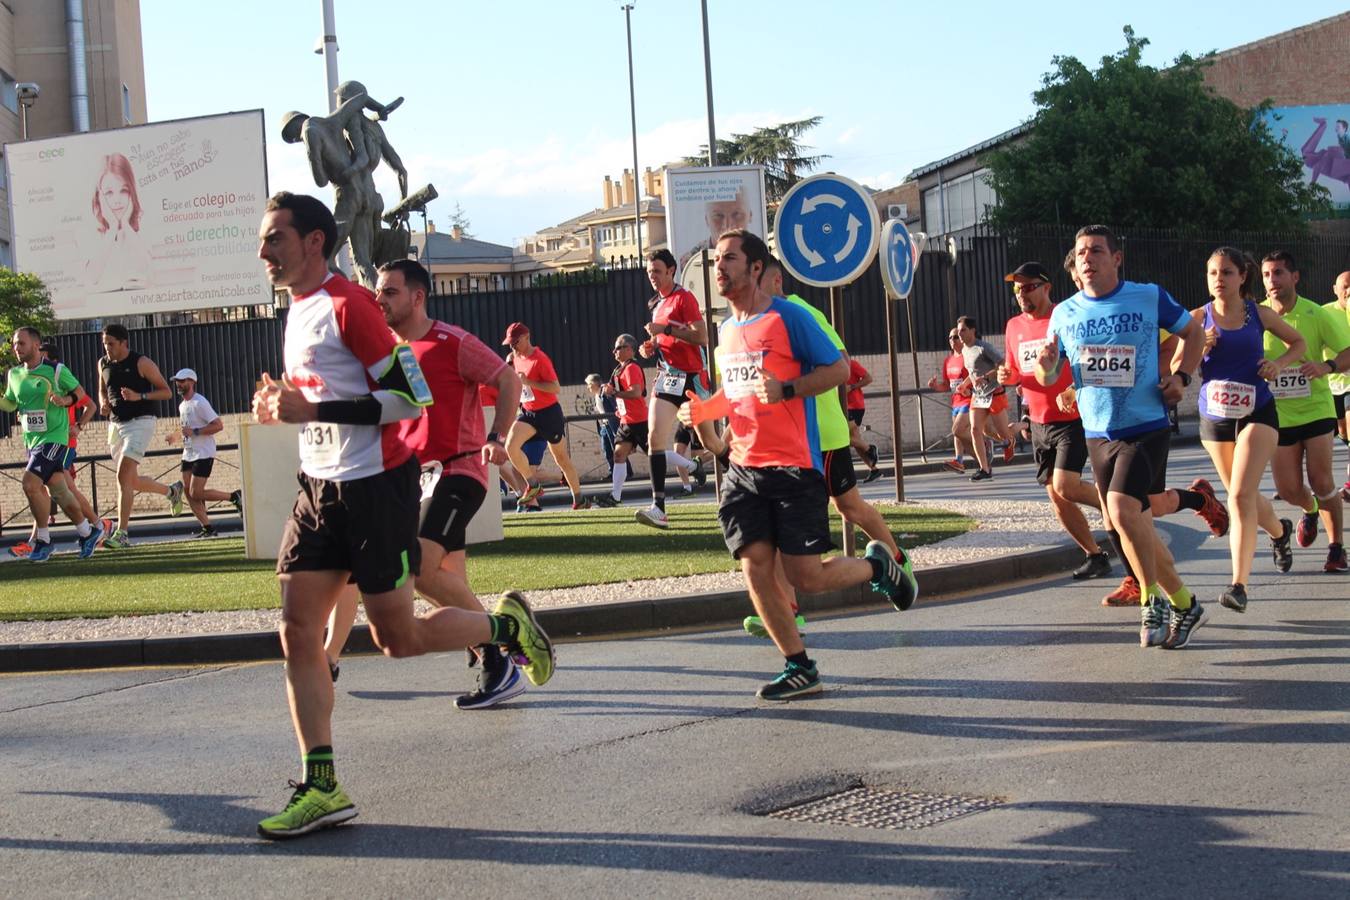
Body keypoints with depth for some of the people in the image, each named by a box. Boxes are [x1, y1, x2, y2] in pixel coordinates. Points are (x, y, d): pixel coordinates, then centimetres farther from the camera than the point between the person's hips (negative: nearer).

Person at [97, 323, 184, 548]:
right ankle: (171, 491, 40)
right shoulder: (103, 364, 8)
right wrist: (103, 403, 2)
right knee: (132, 481, 12)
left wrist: (139, 396, -20)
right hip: (115, 425, 7)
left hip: (140, 422, -7)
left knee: (123, 476, -19)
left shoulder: (142, 363, -9)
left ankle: (122, 534, -18)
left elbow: (166, 392, -6)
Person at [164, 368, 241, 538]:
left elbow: (218, 425, -20)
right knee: (188, 491, 0)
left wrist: (194, 432, -23)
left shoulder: (200, 403, -14)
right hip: (188, 454, 9)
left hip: (203, 454, -9)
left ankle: (234, 496, 3)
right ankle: (208, 527, 4)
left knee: (196, 493, -12)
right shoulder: (182, 405, 16)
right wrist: (175, 437, 14)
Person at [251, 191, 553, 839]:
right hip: (320, 488, 8)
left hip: (376, 486, -8)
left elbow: (410, 396, -19)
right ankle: (321, 787, 2)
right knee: (297, 632, -1)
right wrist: (284, 403, 8)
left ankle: (507, 624, 24)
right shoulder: (298, 309, 14)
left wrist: (313, 410, -22)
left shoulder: (349, 305, -14)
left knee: (397, 637, -2)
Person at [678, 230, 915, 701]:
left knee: (806, 577, -8)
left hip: (793, 466, -6)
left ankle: (878, 565, 23)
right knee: (755, 569, -4)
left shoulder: (789, 316, -7)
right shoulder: (727, 329, 14)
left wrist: (786, 390, -20)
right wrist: (704, 409, 7)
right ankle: (799, 669, 7)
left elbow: (838, 369, -7)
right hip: (744, 467, 7)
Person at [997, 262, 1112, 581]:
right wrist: (1008, 377, -2)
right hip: (1039, 423, 7)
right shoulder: (1014, 326, 10)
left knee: (1065, 487, -19)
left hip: (1072, 420, -7)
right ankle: (1095, 555, 17)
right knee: (1055, 496, 5)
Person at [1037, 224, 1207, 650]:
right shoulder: (1065, 313, 5)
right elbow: (1048, 378, 11)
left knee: (1122, 509, -24)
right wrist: (1046, 364, -12)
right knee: (1128, 526, 9)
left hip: (1146, 427, -5)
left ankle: (1152, 600, -7)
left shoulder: (1150, 297, -3)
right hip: (1097, 433, 5)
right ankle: (1184, 604, 25)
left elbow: (1193, 332, 12)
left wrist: (1180, 376, -3)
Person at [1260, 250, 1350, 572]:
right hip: (1279, 415, 2)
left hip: (1316, 409, -2)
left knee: (1321, 482, -7)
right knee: (1288, 489, 2)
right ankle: (1310, 510, 38)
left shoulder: (1317, 315, -7)